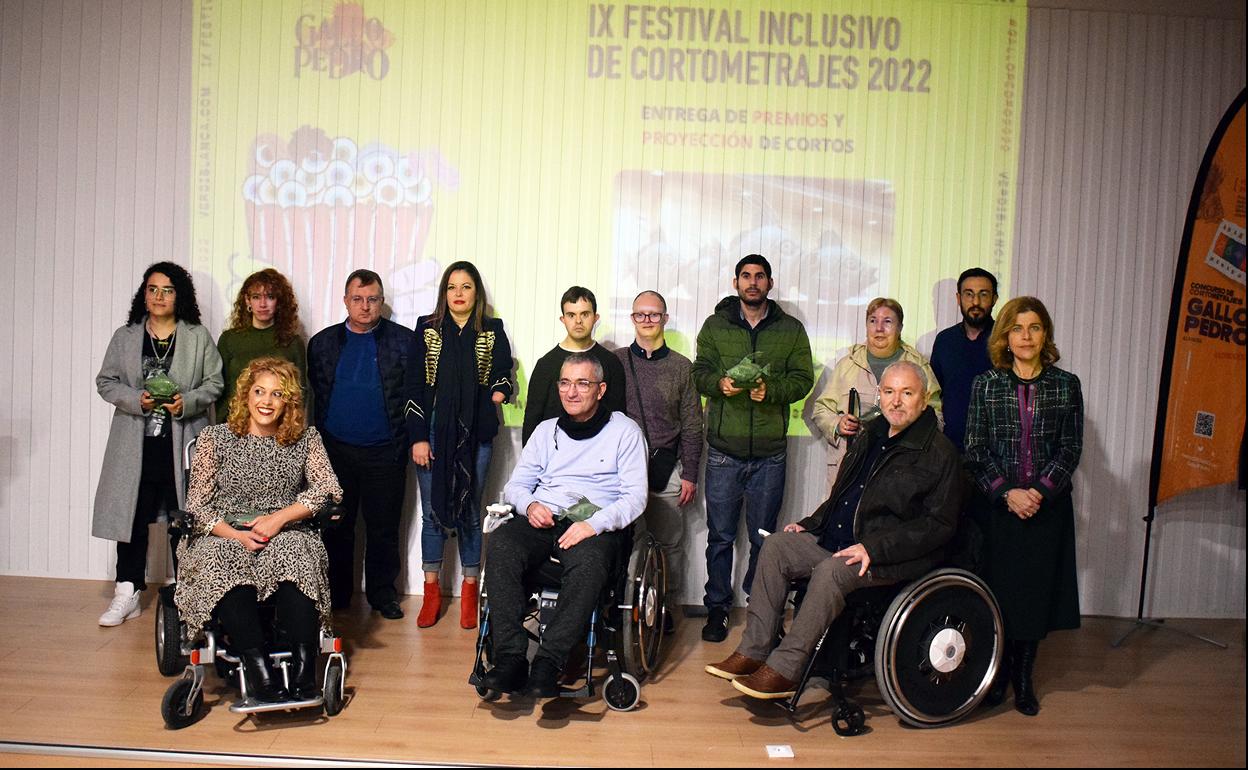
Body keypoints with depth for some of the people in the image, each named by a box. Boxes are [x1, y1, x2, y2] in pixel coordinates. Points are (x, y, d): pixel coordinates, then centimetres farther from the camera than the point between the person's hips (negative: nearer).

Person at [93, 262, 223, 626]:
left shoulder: (198, 337, 4)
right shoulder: (125, 337, 10)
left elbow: (215, 382, 4)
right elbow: (105, 382, 9)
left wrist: (188, 402, -14)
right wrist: (137, 400, -9)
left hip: (183, 444, -1)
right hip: (136, 444, 2)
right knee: (133, 515, 3)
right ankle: (128, 593, 12)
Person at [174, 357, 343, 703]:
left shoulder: (306, 439, 12)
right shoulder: (215, 438, 10)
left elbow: (329, 488, -1)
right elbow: (197, 506, 4)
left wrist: (280, 518, -14)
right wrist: (235, 534, -14)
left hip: (287, 536, 0)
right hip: (223, 536, 0)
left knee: (294, 557, -36)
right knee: (222, 565, -36)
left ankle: (304, 667, -39)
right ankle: (257, 668, -41)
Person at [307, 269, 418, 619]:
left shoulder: (404, 341, 2)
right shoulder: (323, 342, 9)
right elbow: (316, 396, 10)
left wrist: (416, 439, -6)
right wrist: (316, 444, 5)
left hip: (385, 452, -2)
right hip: (335, 451, 2)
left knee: (383, 527, 7)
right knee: (336, 526, 10)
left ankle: (383, 594, 20)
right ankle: (336, 594, 23)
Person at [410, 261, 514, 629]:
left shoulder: (492, 331, 5)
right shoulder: (426, 328, 4)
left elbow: (503, 372, 8)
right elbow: (415, 385, 1)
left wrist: (500, 390, -17)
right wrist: (418, 437, -5)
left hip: (475, 433, 0)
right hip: (433, 432, 0)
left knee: (470, 513, 7)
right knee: (432, 513, 6)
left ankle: (469, 593, 18)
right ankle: (431, 592, 20)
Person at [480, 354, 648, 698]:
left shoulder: (624, 430, 8)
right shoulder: (547, 430, 23)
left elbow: (635, 496, -1)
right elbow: (516, 484, 21)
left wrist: (594, 524, -18)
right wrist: (529, 505, -4)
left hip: (597, 524, -3)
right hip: (541, 520, 4)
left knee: (588, 561, -38)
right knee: (501, 544, -29)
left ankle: (547, 664, -33)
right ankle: (511, 657, -28)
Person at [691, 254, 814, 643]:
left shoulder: (791, 330, 7)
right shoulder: (715, 326, 9)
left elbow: (803, 378, 3)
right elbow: (699, 372, 7)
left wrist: (771, 389, -16)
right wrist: (719, 383, -16)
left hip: (769, 453, 0)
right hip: (724, 449, 0)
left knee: (764, 538, 8)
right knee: (720, 536, 6)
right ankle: (717, 609, 18)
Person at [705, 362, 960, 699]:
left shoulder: (940, 453, -8)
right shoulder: (871, 435, 17)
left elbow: (939, 525, -14)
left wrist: (873, 549, -22)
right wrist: (811, 522, 13)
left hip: (895, 556, -8)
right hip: (836, 538, 8)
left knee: (831, 571, -33)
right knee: (776, 546, -8)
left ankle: (784, 671, -25)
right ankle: (753, 652, -9)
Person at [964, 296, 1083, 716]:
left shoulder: (1066, 385, 4)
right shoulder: (986, 383, 2)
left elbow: (1070, 448, 0)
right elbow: (975, 450, -2)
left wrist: (1039, 491, -13)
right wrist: (1007, 492, -13)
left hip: (1049, 505, 1)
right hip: (999, 505, -1)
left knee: (1037, 589, 6)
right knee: (999, 588, 3)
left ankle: (1023, 678, 21)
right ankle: (999, 672, 20)